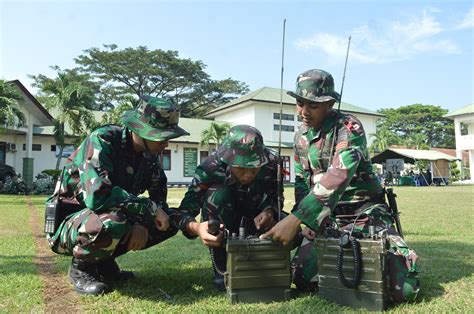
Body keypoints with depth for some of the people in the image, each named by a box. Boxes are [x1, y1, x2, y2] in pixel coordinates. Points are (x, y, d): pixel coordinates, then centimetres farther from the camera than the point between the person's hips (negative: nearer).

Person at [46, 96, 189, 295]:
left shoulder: (150, 154, -3)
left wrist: (143, 224, -18)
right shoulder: (102, 140, -25)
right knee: (111, 222, -38)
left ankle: (104, 260, 7)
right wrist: (150, 208, -29)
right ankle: (81, 267, -5)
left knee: (170, 220, -3)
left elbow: (159, 196, 2)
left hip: (108, 217, 7)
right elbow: (97, 196, -38)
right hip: (68, 223, -7)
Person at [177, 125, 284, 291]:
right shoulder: (211, 167, -32)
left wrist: (270, 212, -34)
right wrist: (196, 228, -57)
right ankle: (222, 270, -21)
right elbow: (184, 211, -33)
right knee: (217, 194, -35)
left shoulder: (272, 162, -25)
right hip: (223, 226, -2)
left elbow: (277, 197, -10)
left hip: (256, 220, 3)